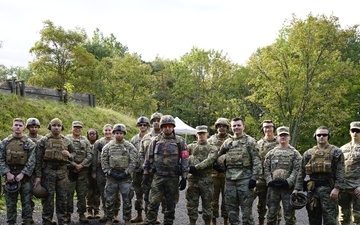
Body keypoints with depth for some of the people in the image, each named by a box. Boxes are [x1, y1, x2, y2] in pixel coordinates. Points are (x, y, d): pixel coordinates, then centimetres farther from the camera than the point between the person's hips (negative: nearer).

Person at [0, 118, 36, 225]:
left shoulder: (29, 143, 1)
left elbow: (31, 161, -4)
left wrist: (22, 174, -13)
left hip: (25, 175, -1)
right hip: (10, 175, 2)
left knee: (27, 201, 2)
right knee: (10, 203, 7)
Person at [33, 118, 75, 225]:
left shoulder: (67, 141, 9)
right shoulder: (43, 141, 0)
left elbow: (73, 155, 17)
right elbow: (38, 160, -3)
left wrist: (69, 155, -8)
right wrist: (38, 176, -8)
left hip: (62, 172, 3)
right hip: (48, 172, -2)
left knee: (62, 198, 6)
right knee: (48, 198, 1)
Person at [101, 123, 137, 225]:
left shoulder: (130, 147, 1)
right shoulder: (108, 146, 4)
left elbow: (133, 162, -3)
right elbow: (103, 161, 2)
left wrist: (126, 172, -11)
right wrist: (109, 172, -8)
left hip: (125, 177, -1)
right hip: (111, 176, 1)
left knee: (127, 200, 2)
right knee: (109, 199, 6)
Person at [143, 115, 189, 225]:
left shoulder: (180, 141, 1)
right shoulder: (156, 140, 6)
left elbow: (184, 160, -1)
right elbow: (148, 157, 10)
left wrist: (184, 178, -5)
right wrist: (146, 173, 6)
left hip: (173, 177, 0)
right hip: (158, 176, 1)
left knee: (171, 204, 8)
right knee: (153, 202, -2)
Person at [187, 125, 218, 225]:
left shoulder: (213, 148, 4)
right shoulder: (191, 147, 10)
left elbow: (209, 160, -14)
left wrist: (196, 167, -23)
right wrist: (187, 167, -19)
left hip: (206, 180, -1)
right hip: (192, 179, 2)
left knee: (207, 204, 6)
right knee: (192, 203, 6)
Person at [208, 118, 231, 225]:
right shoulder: (211, 140, 7)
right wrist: (214, 165, -8)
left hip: (227, 173, 0)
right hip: (214, 172, 0)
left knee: (226, 196, 6)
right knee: (214, 197, 4)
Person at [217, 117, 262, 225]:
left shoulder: (250, 141, -2)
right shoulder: (227, 142, 12)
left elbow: (256, 161, -6)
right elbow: (218, 155, 27)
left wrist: (254, 178, -12)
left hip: (245, 179, -5)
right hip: (229, 179, 5)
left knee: (246, 208, -1)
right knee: (230, 207, 11)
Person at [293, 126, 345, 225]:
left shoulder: (336, 152, 3)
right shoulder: (308, 153, 13)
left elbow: (340, 172, -5)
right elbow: (302, 173, 12)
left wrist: (337, 188, -16)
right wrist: (297, 188, 4)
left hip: (328, 189, -4)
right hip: (312, 189, 4)